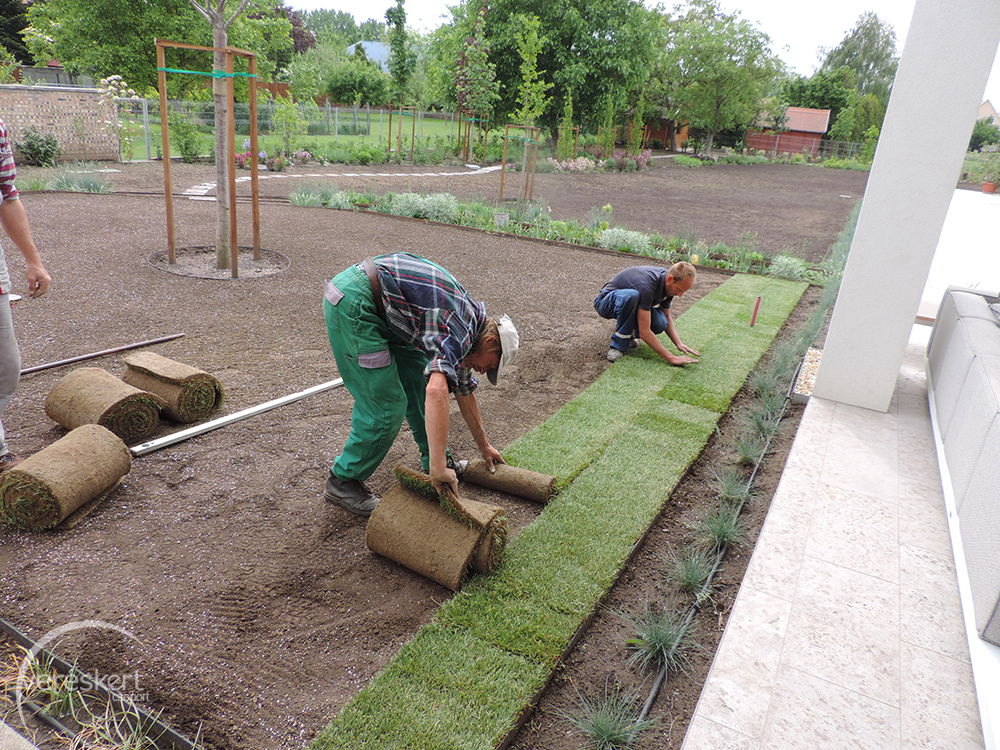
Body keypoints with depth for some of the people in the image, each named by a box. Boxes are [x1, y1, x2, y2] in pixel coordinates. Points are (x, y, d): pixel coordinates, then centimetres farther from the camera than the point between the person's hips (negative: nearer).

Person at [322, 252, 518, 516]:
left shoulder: (465, 325, 15)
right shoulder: (461, 331, -16)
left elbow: (464, 390, 27)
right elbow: (437, 391, -34)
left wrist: (484, 446, 35)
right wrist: (438, 468, -33)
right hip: (352, 303, -10)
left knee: (417, 377, 16)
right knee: (387, 406, -6)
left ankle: (434, 461, 29)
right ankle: (342, 481, 12)